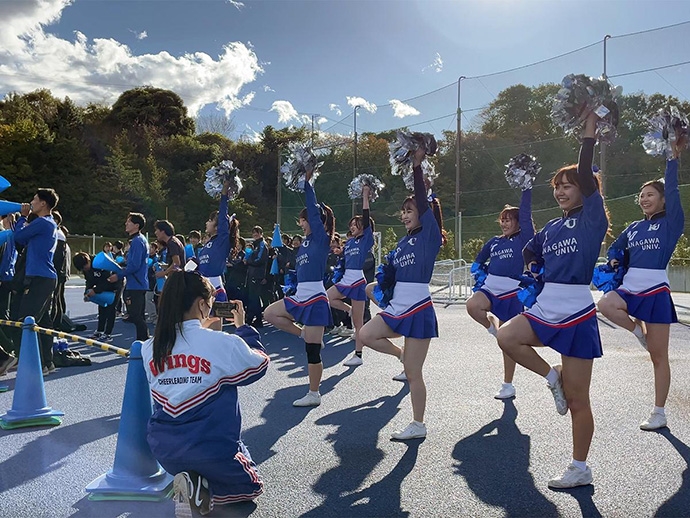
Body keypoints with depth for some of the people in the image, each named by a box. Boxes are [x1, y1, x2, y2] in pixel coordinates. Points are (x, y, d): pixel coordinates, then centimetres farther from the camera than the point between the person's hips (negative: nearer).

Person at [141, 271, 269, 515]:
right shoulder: (224, 343, -17)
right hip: (211, 447, -5)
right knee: (251, 486, 22)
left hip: (163, 446, 5)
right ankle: (202, 488, -7)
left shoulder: (149, 348, -4)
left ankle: (192, 488, 1)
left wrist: (202, 330, 15)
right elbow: (260, 363, 1)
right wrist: (242, 327, 12)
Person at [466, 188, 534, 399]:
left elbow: (525, 213, -9)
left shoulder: (523, 239, 0)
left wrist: (526, 189, -9)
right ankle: (493, 326, 0)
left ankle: (508, 386, 13)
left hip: (511, 292, -4)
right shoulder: (494, 242, 14)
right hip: (490, 287, 5)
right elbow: (479, 260, 29)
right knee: (472, 305, -30)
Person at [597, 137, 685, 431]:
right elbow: (615, 249, 23)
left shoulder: (671, 223, -2)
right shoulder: (634, 228, 13)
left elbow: (672, 191, -16)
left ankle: (659, 413, 9)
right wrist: (615, 262, 0)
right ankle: (639, 333, -2)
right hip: (631, 289, 5)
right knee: (605, 304, -30)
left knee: (659, 356, -1)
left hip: (655, 291, -5)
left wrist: (674, 158, -23)